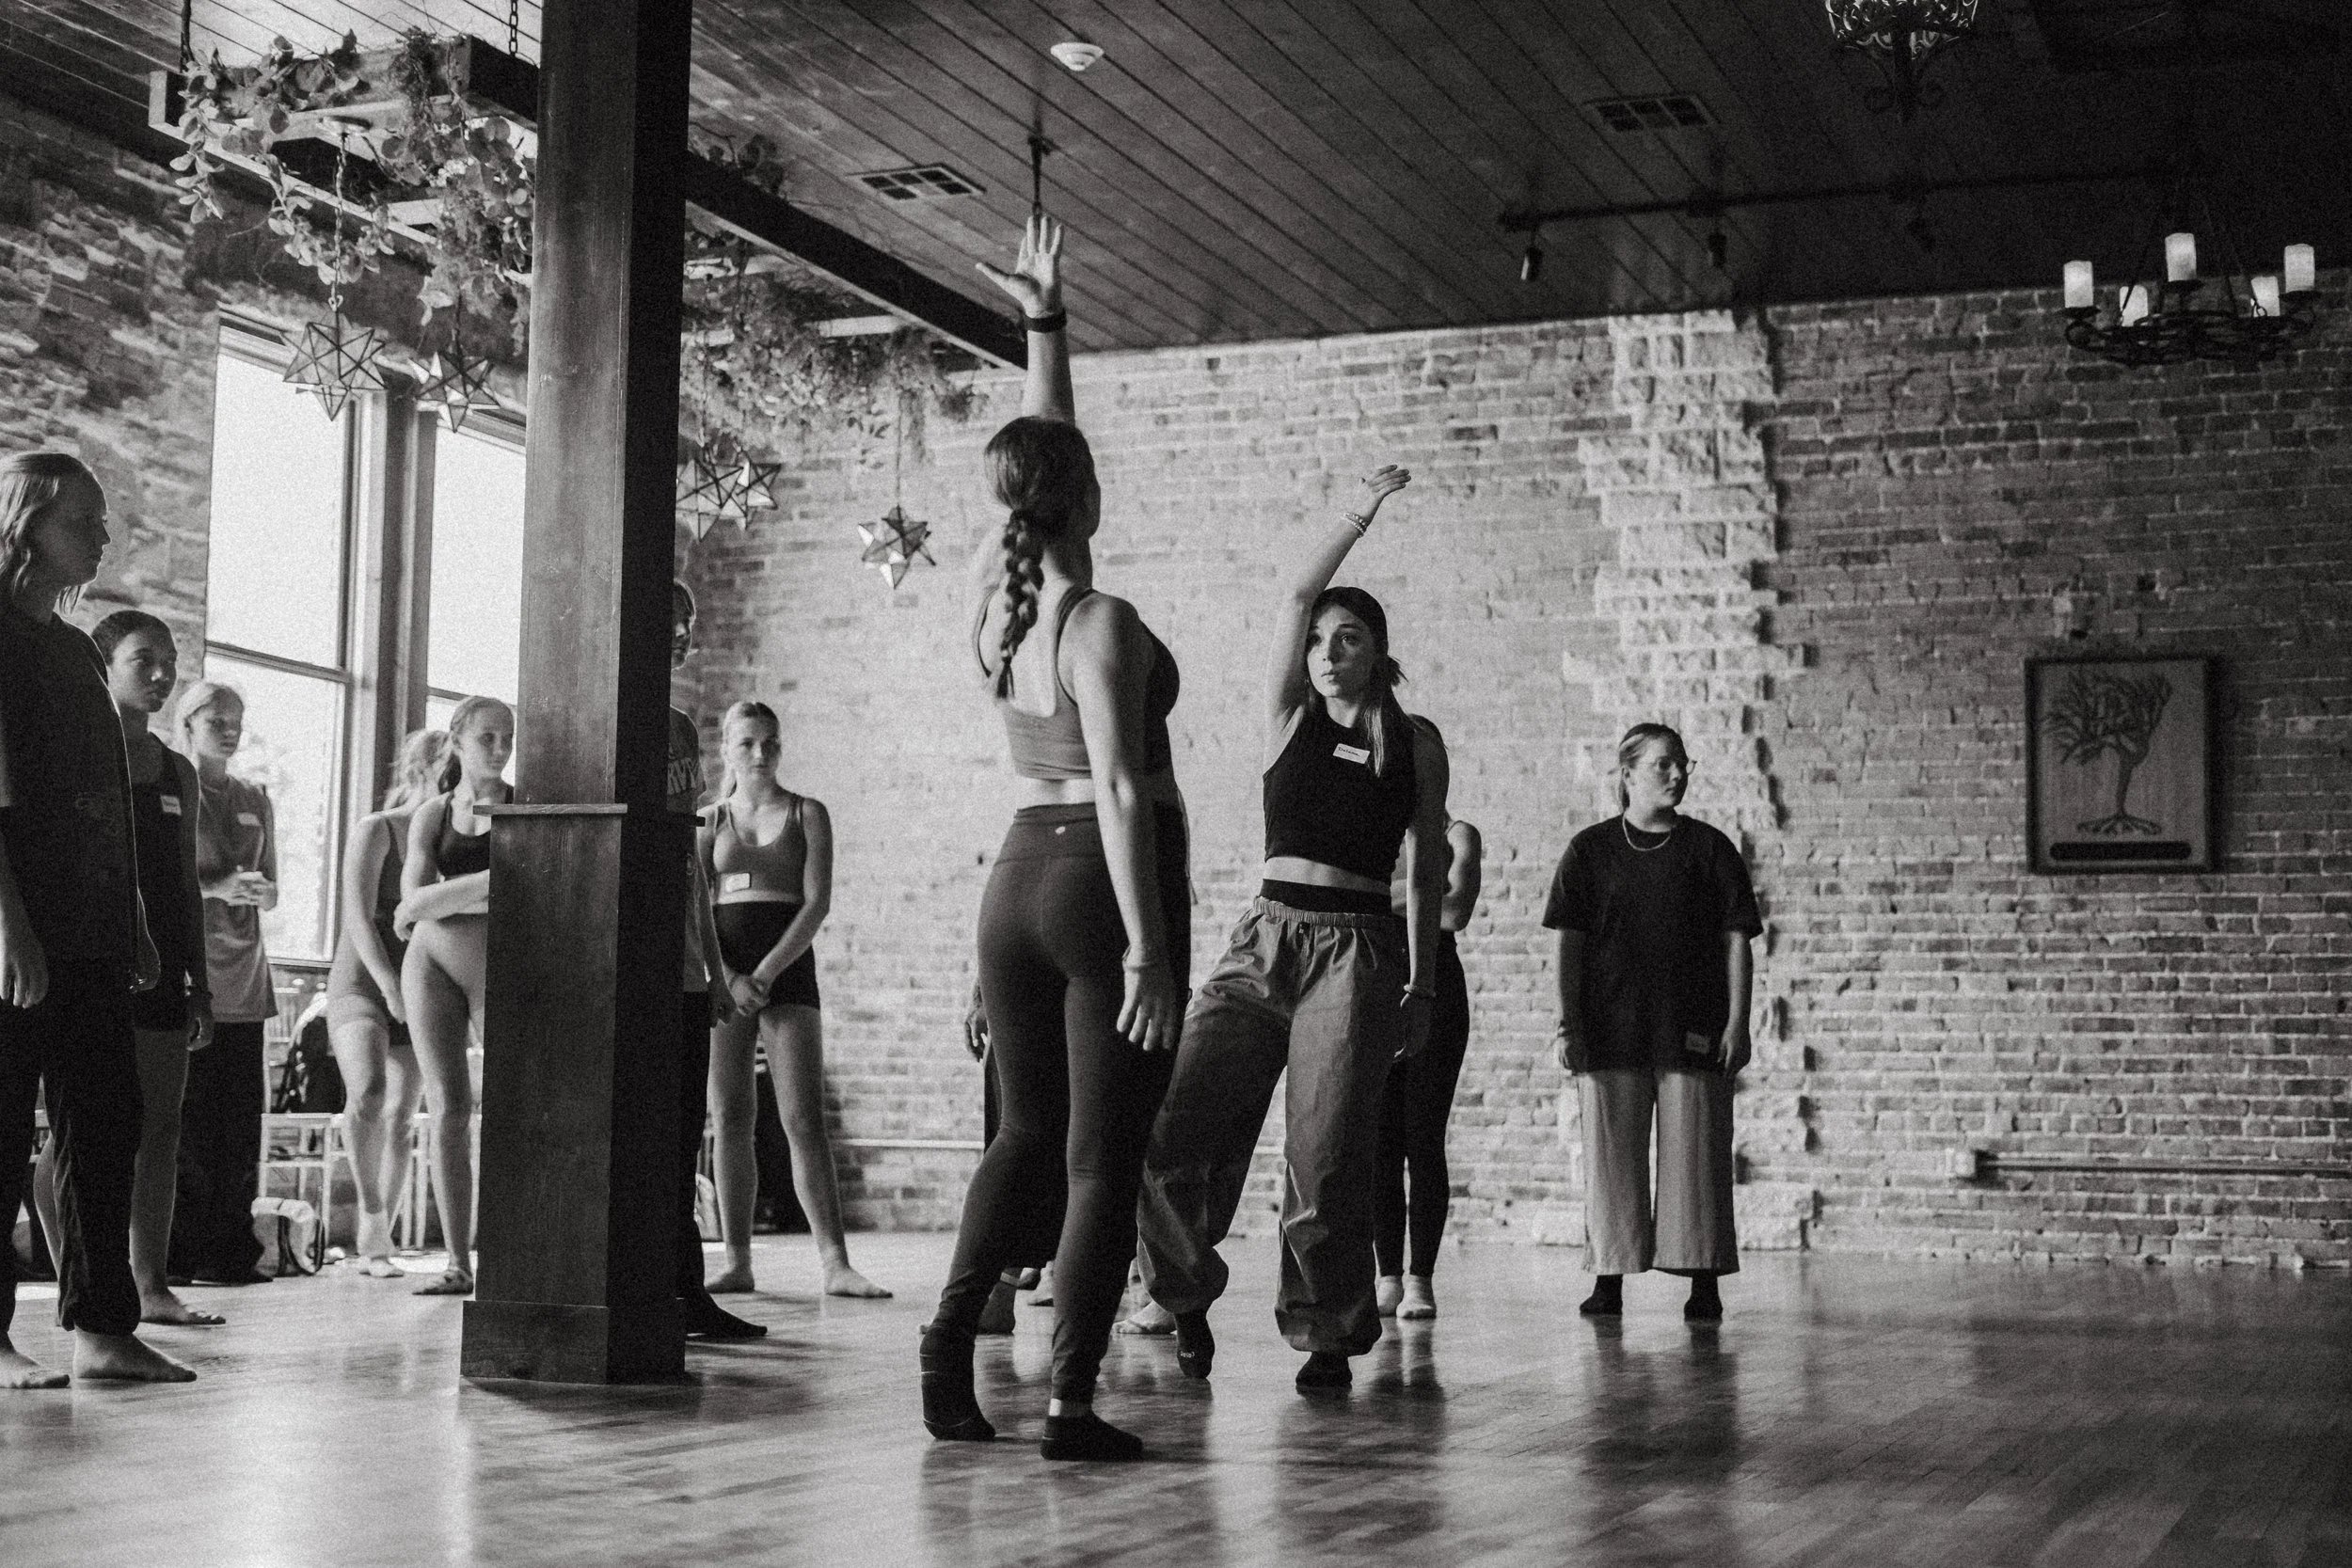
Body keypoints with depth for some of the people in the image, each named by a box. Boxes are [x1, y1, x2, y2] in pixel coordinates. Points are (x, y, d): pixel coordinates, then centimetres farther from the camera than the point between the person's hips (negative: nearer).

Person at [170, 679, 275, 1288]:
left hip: (243, 974, 5)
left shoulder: (254, 802, 18)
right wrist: (218, 887, -19)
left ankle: (232, 1249, 7)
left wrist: (258, 891, -6)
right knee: (188, 1118, -7)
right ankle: (184, 1249, -2)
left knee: (242, 1117, 3)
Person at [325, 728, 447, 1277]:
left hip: (418, 997, 5)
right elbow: (358, 917, -13)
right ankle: (371, 1217, -18)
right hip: (360, 984, -5)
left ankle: (375, 1243, 10)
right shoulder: (376, 830, -5)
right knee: (368, 1091, -29)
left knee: (399, 1124, 1)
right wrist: (390, 987, -23)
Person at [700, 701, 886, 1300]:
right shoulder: (708, 822, 11)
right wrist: (726, 978, -11)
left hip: (788, 970, -2)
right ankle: (737, 1261, 5)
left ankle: (835, 1262, -14)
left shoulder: (806, 814, 7)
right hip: (720, 974, 2)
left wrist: (768, 970, -12)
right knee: (730, 1120, 1)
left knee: (805, 1120, -10)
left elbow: (818, 902, -2)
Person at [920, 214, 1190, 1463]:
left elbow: (1039, 454, 19)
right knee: (1103, 1152, -1)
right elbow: (1120, 791, -19)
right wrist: (1149, 950, -19)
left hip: (1018, 875, 7)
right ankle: (1071, 1406, -3)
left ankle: (952, 1334, 4)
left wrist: (1045, 325, 23)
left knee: (1030, 1129, 19)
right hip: (1104, 881, -7)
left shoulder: (992, 598, 4)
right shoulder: (1101, 624, -14)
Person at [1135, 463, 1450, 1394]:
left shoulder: (1414, 743, 10)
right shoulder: (1289, 718, 10)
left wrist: (1422, 984, 11)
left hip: (1358, 952, -1)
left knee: (1326, 1160, -7)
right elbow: (1292, 600, -1)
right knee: (1163, 1131, -9)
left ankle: (1329, 1334, 12)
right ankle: (1186, 1298, 12)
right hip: (1265, 940, 1)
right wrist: (1363, 514, -4)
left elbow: (1426, 868, 14)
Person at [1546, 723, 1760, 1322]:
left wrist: (1737, 1022, -3)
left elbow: (1735, 939, 5)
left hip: (1691, 1029, 0)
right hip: (1610, 1029, 0)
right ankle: (1610, 1279, 7)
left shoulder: (1709, 848, 7)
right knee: (1610, 1156, 1)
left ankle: (1704, 1283, 2)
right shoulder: (1590, 850, 7)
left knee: (1695, 1155, -2)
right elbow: (1570, 943, 5)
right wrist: (1568, 1024, -2)